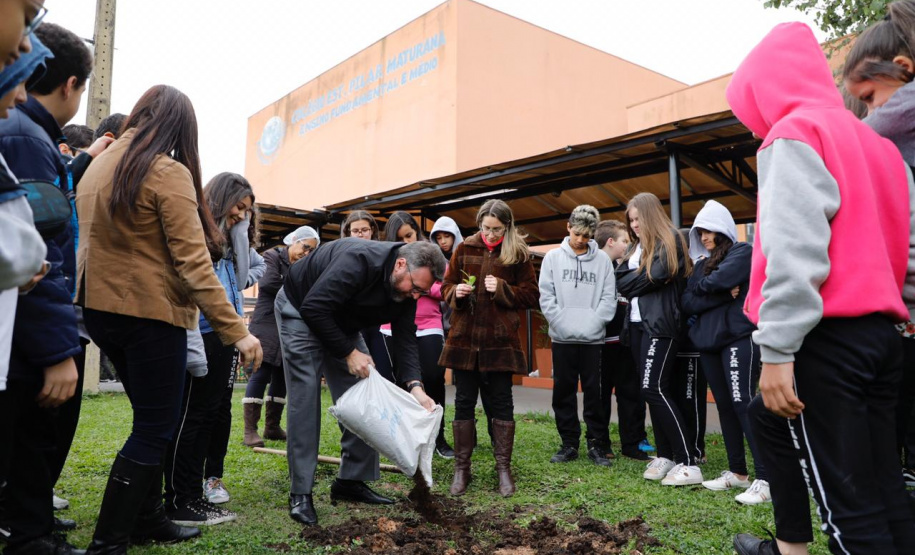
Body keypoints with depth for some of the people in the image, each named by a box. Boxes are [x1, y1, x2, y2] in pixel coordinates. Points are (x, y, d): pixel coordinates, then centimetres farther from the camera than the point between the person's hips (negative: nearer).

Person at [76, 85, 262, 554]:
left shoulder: (97, 167, 11)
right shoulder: (170, 173, -14)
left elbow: (93, 240, 16)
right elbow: (193, 262, -20)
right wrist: (235, 330, -19)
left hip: (100, 306, 8)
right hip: (150, 313, -8)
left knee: (150, 418, 20)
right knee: (155, 427, 3)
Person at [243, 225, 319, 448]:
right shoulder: (272, 256, -2)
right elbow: (268, 282, -18)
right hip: (267, 327, -6)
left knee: (282, 377, 8)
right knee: (261, 374, -7)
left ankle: (272, 426, 17)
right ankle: (250, 429, -2)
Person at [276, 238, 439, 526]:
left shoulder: (406, 290, -12)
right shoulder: (359, 260, -36)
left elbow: (405, 338, -12)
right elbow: (313, 308, -34)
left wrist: (415, 386, -27)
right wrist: (348, 353, -27)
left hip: (342, 323, 7)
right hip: (300, 311, -7)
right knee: (305, 400, -12)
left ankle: (351, 481, 12)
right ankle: (300, 494, -3)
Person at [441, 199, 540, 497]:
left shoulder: (518, 254, 0)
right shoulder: (464, 249, 6)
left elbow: (531, 296, 0)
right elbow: (446, 286, 13)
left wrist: (502, 289, -14)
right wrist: (456, 292, -9)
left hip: (500, 340, -2)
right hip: (464, 338, 2)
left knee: (501, 403, 6)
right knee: (464, 402, 8)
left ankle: (503, 467, 19)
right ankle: (462, 467, 20)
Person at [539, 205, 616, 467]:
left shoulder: (602, 259, 5)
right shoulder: (553, 257, 6)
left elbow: (609, 298, 1)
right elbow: (546, 296, 1)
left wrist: (592, 323, -11)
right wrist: (562, 323, -9)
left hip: (593, 338, -1)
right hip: (562, 338, 1)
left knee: (595, 393, 3)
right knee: (563, 392, 6)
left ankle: (596, 444, 14)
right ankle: (569, 443, 17)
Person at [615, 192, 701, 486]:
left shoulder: (669, 240, -3)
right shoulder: (636, 246, 20)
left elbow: (657, 276, -17)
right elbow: (619, 280, 10)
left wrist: (633, 281, -1)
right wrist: (642, 276, -6)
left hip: (660, 324, -8)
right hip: (637, 324, 8)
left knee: (654, 388, -15)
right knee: (657, 390, 9)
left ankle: (689, 462, -10)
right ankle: (665, 455, 15)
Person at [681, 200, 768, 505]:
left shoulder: (742, 252, 1)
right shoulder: (702, 263, 18)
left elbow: (718, 280, -17)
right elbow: (688, 303, 4)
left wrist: (701, 286, 4)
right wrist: (723, 295, -9)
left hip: (738, 337, -7)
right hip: (709, 341, 7)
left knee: (743, 403, -13)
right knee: (724, 406, 10)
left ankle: (765, 478, -10)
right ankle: (737, 472, 20)